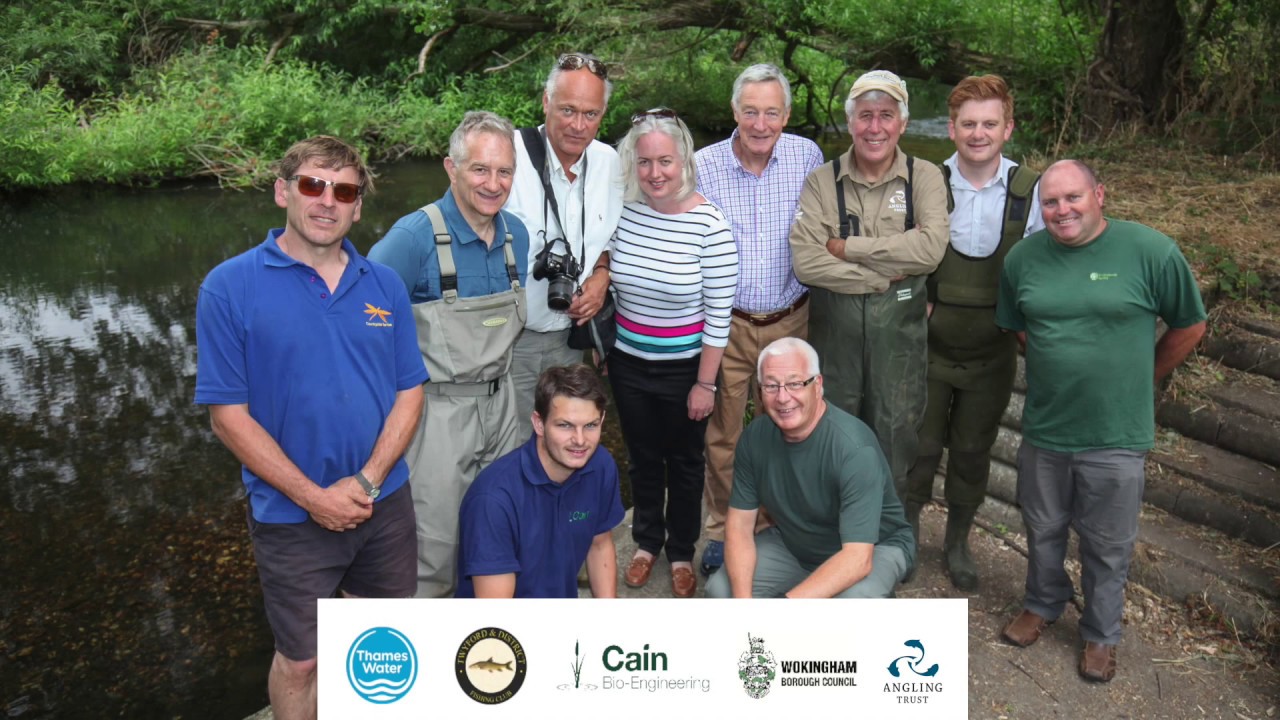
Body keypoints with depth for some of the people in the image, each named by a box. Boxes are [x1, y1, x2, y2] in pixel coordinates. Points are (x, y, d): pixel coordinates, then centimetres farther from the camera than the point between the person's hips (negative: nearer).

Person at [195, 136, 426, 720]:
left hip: (385, 502, 4)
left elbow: (409, 394, 1)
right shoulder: (230, 288, -10)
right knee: (301, 660, 13)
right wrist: (313, 496, -15)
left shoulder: (385, 286, 1)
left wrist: (366, 481, -12)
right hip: (292, 515, -3)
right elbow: (228, 415, -11)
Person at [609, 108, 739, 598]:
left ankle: (681, 552, 37)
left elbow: (719, 312, -14)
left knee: (684, 462, 16)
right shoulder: (623, 213, -7)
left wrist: (705, 383, -12)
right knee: (643, 458, 20)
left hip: (684, 369, -3)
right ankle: (647, 541, 42)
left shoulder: (709, 225, -18)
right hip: (628, 364, 3)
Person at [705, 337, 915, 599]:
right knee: (720, 589, -15)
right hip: (792, 545, 5)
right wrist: (743, 597, -26)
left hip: (874, 548, -4)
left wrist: (785, 602, -43)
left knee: (854, 597, -36)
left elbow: (857, 558, -35)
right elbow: (739, 524, -10)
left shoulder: (855, 449, -31)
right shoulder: (755, 436, -14)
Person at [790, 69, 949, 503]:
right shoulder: (822, 181, -2)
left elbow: (931, 248, -18)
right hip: (834, 325, 0)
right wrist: (884, 276, -14)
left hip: (900, 327, 0)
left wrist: (847, 247, -16)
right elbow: (805, 260, -15)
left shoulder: (924, 177, -1)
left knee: (895, 434, 12)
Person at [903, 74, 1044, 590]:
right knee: (920, 447, 12)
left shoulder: (1031, 192, -7)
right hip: (928, 347, -1)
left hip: (993, 352, 1)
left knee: (972, 452, 16)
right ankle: (907, 534, 36)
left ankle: (957, 543, 37)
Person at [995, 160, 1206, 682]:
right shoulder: (1023, 258, -2)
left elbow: (1189, 326, 0)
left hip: (1116, 438, -3)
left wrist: (1139, 379, 6)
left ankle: (1101, 635, 35)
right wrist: (1060, 367, 9)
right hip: (1044, 429, 3)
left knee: (1107, 547, 13)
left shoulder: (1152, 252, -13)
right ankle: (1042, 605, 46)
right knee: (1043, 531, 21)